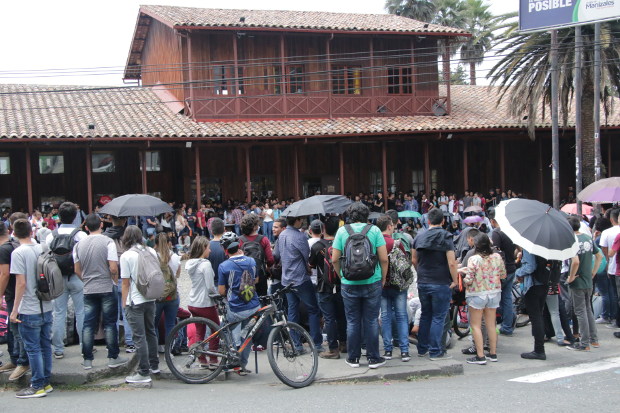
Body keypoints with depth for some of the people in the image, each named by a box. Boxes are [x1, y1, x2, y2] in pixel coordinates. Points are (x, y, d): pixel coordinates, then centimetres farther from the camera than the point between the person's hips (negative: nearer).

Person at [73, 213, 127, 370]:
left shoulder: (79, 244, 4)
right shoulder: (108, 242, -10)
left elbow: (77, 270, 9)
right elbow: (113, 268, -15)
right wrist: (115, 280, 4)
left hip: (88, 290, 4)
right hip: (106, 288, -4)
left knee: (88, 325, 8)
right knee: (110, 324, 4)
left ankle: (87, 359, 10)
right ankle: (113, 358, 8)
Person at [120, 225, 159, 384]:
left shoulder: (126, 256, -11)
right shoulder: (152, 252, 4)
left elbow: (125, 283, -10)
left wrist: (124, 303, -1)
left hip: (135, 301, -6)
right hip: (151, 299, 6)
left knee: (139, 336, -3)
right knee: (151, 332, 19)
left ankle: (144, 372, -2)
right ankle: (154, 365, 30)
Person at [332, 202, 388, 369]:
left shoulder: (342, 231, 0)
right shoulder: (374, 230, -3)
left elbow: (334, 260, -1)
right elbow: (384, 258, -5)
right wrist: (383, 279, 8)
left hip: (349, 284, 1)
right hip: (372, 282, -1)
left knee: (352, 321, 9)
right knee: (371, 321, 7)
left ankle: (353, 358, 16)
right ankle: (373, 358, 12)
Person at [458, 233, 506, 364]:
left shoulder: (473, 260, -17)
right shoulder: (497, 257, -4)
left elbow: (469, 280, -18)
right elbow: (503, 275, 6)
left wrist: (464, 271, 1)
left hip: (477, 295, -5)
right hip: (494, 293, 5)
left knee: (475, 325, 4)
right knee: (491, 325, 15)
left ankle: (480, 356, 0)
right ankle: (493, 353, 22)